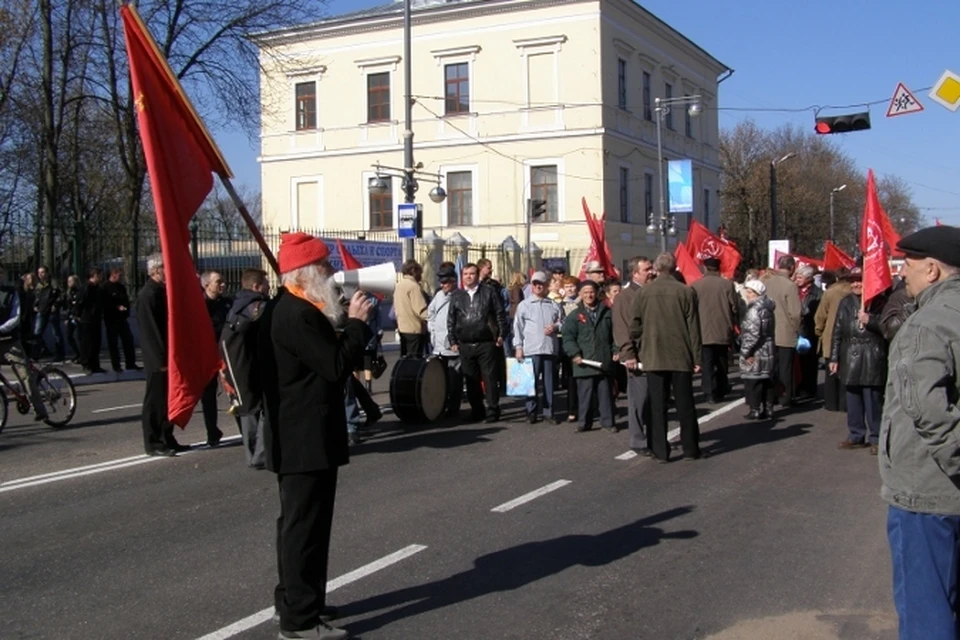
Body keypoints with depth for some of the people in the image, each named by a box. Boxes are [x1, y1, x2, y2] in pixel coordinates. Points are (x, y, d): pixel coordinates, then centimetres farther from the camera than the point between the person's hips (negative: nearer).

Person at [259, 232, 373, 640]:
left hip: (303, 435, 11)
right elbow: (336, 367, -24)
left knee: (302, 523, 19)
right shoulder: (295, 315, -21)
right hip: (305, 439, -11)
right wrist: (356, 323, -14)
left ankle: (295, 601, 32)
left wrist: (350, 324, 5)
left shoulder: (292, 309, 13)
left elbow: (328, 358, 16)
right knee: (304, 525, -4)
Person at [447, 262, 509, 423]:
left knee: (490, 378, -2)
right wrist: (452, 341, 7)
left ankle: (493, 411, 4)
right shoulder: (456, 295, 10)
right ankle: (476, 410, 17)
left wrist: (501, 334, -3)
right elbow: (451, 319, 12)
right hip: (465, 345, 3)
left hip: (486, 343, -3)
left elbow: (500, 314, 3)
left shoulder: (489, 291, 3)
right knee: (471, 380, 8)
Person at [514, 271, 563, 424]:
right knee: (532, 381, -1)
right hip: (531, 349, -2)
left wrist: (556, 327, -5)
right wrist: (518, 347, -3)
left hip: (550, 348, 2)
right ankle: (532, 412, 7)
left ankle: (548, 412, 12)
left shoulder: (554, 305, 12)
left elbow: (563, 323, 17)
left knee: (549, 381, 5)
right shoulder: (524, 305, 7)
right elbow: (518, 327, 4)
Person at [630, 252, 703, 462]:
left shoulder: (643, 293, -3)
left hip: (653, 357, 0)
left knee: (658, 405, 5)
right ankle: (690, 449, 15)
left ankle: (660, 451, 7)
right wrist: (696, 356, 1)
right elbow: (693, 327, -4)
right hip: (681, 356, 0)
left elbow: (635, 327, 1)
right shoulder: (686, 292, -6)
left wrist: (641, 349, 17)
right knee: (685, 405, 9)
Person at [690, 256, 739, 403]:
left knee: (707, 364, 1)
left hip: (704, 332, -1)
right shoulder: (727, 284, -4)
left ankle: (710, 393, -6)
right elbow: (735, 308, -1)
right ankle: (721, 392, 21)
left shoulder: (696, 286, -4)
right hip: (723, 332, 1)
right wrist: (732, 325, 17)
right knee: (722, 364, 14)